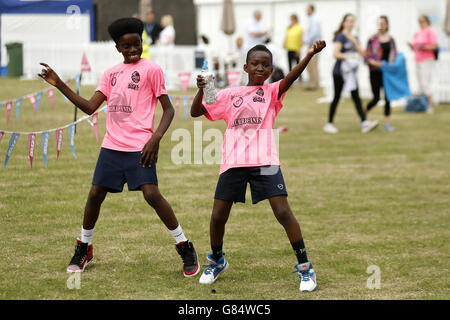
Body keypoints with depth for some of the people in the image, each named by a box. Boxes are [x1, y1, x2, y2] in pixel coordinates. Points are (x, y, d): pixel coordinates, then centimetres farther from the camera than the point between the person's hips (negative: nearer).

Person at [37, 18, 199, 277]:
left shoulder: (151, 69, -2)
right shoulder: (111, 73, 15)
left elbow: (168, 109, -3)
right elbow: (90, 107, 10)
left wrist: (156, 138, -17)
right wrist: (60, 85, 3)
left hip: (140, 146, -5)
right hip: (112, 146, 5)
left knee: (152, 194, -16)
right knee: (95, 194, 5)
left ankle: (185, 248, -4)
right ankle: (84, 248, 23)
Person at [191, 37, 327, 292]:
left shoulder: (272, 92, 8)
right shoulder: (229, 95, 14)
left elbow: (290, 79, -12)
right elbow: (196, 112, 12)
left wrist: (310, 55, -30)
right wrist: (201, 90, -9)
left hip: (264, 161, -2)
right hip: (233, 163, 3)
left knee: (284, 213, -12)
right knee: (218, 217, 5)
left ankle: (305, 267, -3)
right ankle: (217, 261, 32)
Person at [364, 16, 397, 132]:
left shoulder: (391, 39, 7)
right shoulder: (373, 39, -5)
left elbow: (394, 54, 13)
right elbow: (367, 57, -5)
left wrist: (392, 63, -4)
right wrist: (374, 62, -22)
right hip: (375, 71, -4)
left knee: (388, 97, 2)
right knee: (376, 98, -4)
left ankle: (387, 123, 8)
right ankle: (363, 113, 21)